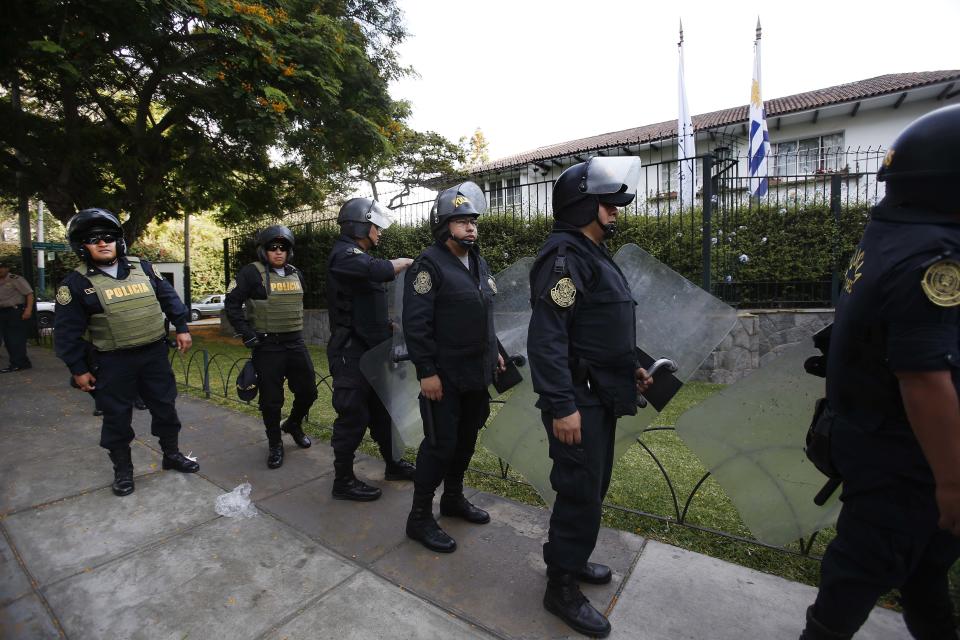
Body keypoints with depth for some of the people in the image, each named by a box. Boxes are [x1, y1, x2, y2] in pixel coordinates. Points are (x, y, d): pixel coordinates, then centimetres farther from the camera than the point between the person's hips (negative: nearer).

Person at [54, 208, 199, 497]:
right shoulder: (77, 282, -5)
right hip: (112, 363, -3)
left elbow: (169, 298, 11)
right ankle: (123, 469, 27)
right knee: (117, 417, 8)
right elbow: (68, 331, -3)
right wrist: (78, 369, -3)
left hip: (155, 354, 3)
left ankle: (172, 454, 30)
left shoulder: (142, 267, 4)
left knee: (165, 406, 12)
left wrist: (181, 327, 6)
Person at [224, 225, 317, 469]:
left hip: (295, 343, 5)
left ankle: (293, 424, 38)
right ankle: (275, 445, 24)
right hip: (267, 346, -5)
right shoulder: (253, 272, -7)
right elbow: (232, 303, -7)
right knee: (271, 400, 3)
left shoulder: (297, 274, 11)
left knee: (308, 391, 10)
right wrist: (247, 336, -11)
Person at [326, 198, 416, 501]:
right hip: (351, 353, -10)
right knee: (353, 416, 0)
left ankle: (393, 464, 32)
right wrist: (407, 262, -16)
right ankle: (343, 481, 16)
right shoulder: (344, 254, -14)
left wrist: (388, 327, 7)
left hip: (370, 350, 10)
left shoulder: (358, 256, 17)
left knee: (381, 410, 17)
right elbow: (380, 270, -35)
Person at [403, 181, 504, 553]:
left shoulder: (478, 262, 12)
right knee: (440, 444, 0)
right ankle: (420, 517, 18)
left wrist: (494, 352, 17)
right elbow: (416, 323, -18)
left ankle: (453, 498, 37)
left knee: (466, 438, 17)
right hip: (444, 376, -8)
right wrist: (426, 371, -20)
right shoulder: (430, 264, -13)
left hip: (476, 372, 8)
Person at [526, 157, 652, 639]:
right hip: (578, 401, -10)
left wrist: (629, 367, 20)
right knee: (581, 494, 1)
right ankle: (562, 589, 21)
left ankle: (570, 560, 40)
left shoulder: (592, 253, 16)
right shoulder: (564, 256, -17)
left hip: (601, 396, 10)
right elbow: (547, 337, -25)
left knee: (592, 488, 20)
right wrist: (562, 405, -26)